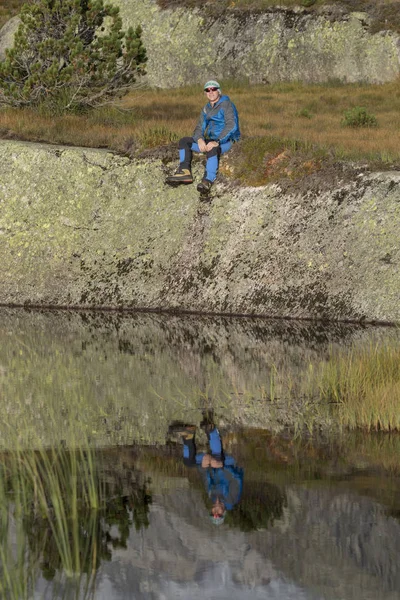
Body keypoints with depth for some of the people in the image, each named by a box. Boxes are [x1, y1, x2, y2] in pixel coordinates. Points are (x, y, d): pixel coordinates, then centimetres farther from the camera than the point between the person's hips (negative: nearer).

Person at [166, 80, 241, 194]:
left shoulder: (226, 105, -10)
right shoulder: (206, 109, 14)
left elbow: (231, 126, -22)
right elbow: (199, 128, 10)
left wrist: (217, 142, -32)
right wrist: (200, 140, -15)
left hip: (226, 141, -9)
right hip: (212, 140, 9)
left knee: (212, 149, -41)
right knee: (184, 141, 2)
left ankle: (208, 181, -51)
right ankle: (185, 172, -17)